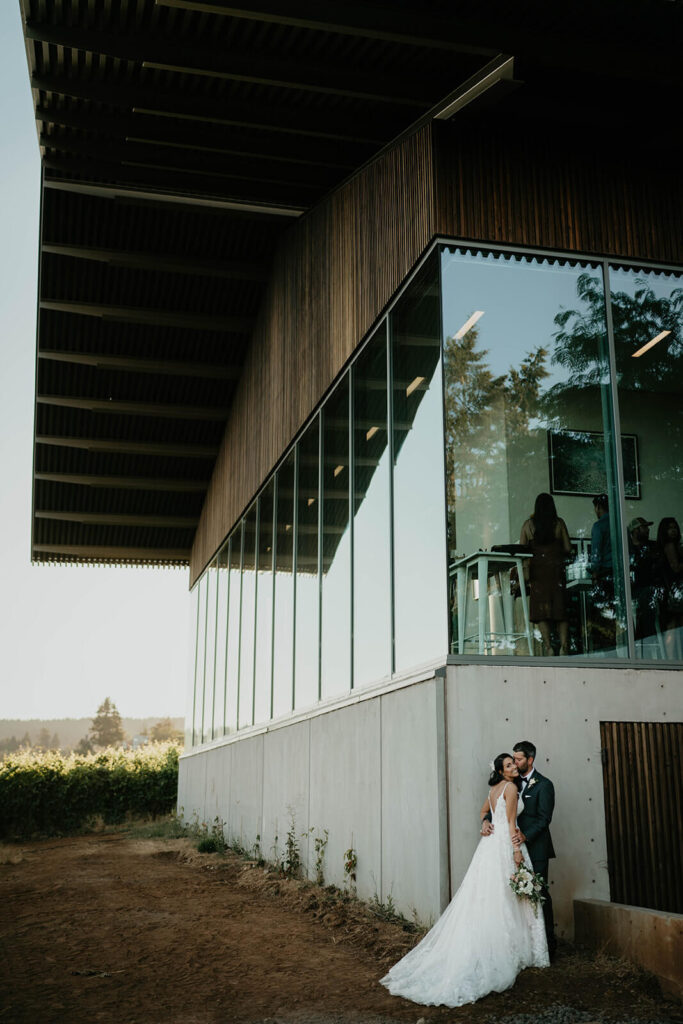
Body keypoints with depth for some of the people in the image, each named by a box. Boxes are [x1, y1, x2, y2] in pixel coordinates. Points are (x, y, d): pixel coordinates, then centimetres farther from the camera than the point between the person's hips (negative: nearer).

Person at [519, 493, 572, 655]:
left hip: (537, 570, 0)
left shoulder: (528, 525, 1)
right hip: (557, 569, 0)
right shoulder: (559, 523, 1)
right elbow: (568, 548, 2)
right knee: (560, 607, 5)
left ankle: (548, 645, -10)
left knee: (541, 607, 1)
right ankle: (564, 645, -5)